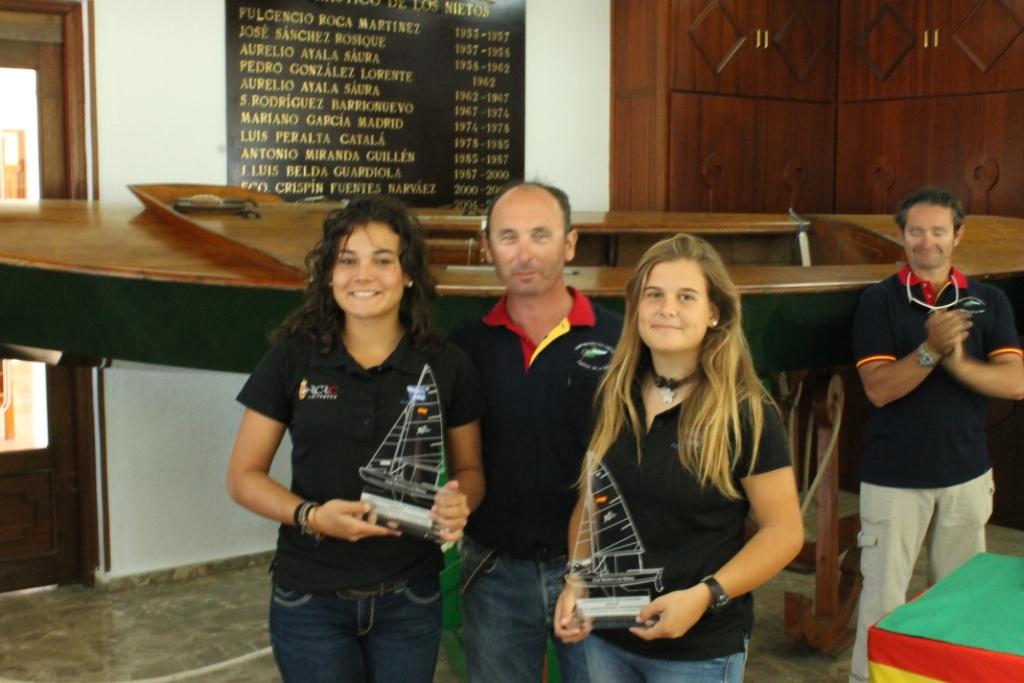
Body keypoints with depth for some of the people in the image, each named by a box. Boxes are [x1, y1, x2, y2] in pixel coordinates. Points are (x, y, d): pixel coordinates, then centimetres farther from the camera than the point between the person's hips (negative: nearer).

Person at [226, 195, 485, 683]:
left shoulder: (448, 367, -4)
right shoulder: (292, 358, -6)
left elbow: (469, 470, 7)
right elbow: (243, 475, -2)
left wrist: (460, 503, -16)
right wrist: (309, 515, -19)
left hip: (409, 599, 1)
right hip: (310, 598, -1)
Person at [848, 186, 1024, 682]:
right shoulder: (879, 301, -4)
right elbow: (879, 388, -13)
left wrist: (959, 362, -22)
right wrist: (931, 350, -27)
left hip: (967, 475, 3)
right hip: (893, 478, -3)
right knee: (883, 595, 2)